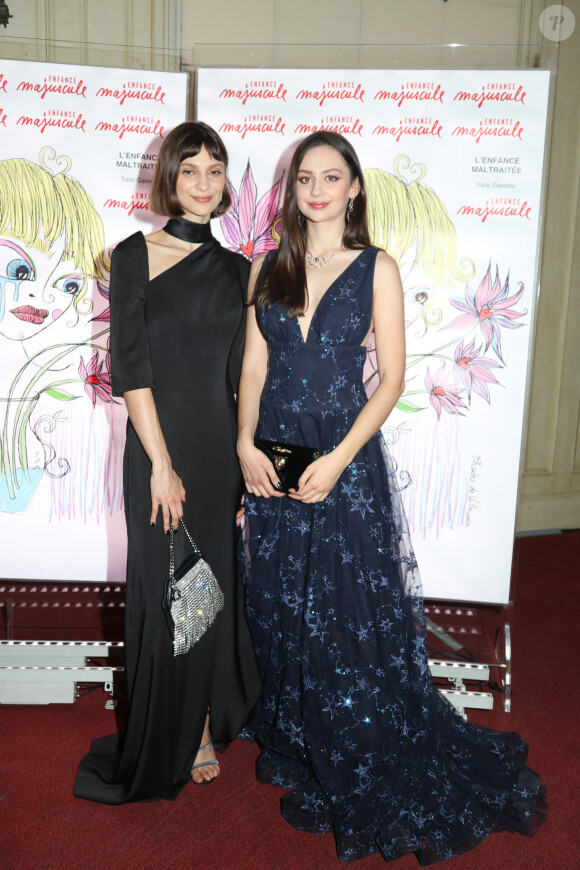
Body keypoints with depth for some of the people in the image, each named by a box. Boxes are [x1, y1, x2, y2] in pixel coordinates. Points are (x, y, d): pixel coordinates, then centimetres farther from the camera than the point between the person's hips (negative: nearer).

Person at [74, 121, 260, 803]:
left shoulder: (236, 268, 10)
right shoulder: (135, 255, -3)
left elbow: (245, 375, 10)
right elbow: (130, 368, -9)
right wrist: (162, 463, -14)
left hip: (224, 446, 4)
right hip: (162, 445, -4)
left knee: (216, 585, 12)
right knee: (167, 589, 6)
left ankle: (205, 722, 33)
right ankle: (172, 742, 27)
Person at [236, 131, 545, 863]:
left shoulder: (375, 268, -1)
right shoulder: (268, 269, 9)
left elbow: (391, 378, -5)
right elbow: (253, 365, 7)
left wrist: (338, 459, -16)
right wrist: (245, 443, -8)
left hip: (345, 456, -3)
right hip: (273, 457, 4)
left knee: (353, 612, 1)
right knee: (279, 609, 13)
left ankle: (368, 779, 22)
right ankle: (295, 749, 36)